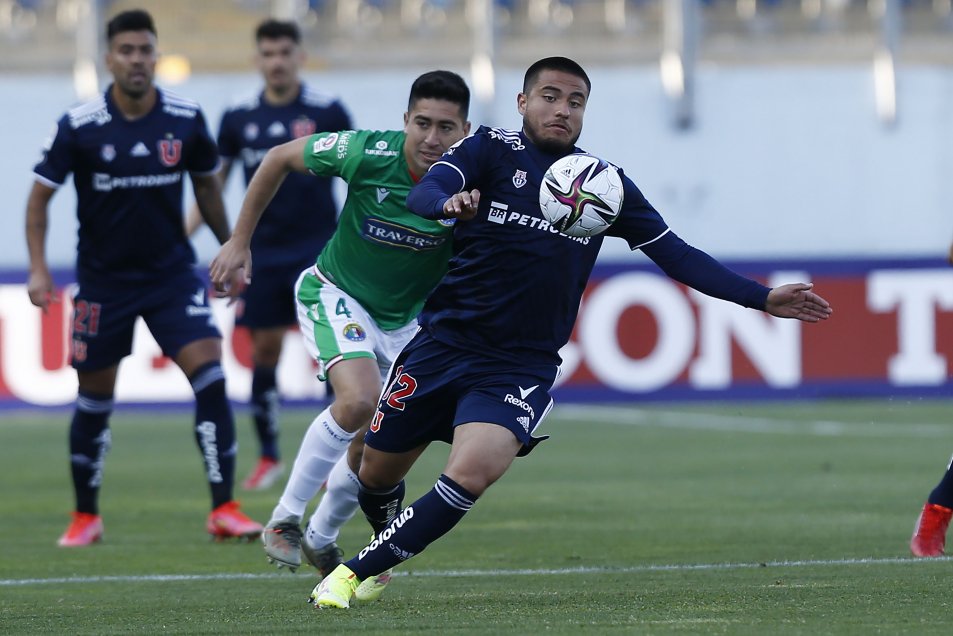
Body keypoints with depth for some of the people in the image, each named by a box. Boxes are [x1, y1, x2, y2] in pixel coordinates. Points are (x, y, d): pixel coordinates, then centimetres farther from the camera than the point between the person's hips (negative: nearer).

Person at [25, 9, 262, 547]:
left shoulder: (187, 120, -7)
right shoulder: (80, 127, -12)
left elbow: (207, 185, 10)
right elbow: (41, 195, -4)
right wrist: (38, 269, -12)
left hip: (173, 271, 1)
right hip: (103, 280, -1)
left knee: (209, 371, -16)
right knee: (95, 399, 7)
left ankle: (224, 510, -12)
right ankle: (86, 517, 26)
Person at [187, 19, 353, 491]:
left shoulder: (327, 112, -4)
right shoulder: (238, 119, 4)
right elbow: (214, 182, 13)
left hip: (318, 249, -3)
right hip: (262, 253, 3)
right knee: (264, 350, 4)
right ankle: (268, 457, 17)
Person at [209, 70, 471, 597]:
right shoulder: (368, 153, -26)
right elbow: (279, 158, -10)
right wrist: (239, 241, -7)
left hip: (402, 318, 4)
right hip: (337, 293, -4)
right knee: (360, 400, -29)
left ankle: (321, 540, 35)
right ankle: (284, 518, -13)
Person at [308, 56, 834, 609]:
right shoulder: (490, 150, -3)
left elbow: (675, 253, 9)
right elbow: (422, 195, -20)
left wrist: (762, 298, 2)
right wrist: (450, 203, -44)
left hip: (522, 369, 0)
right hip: (444, 342, 0)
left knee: (471, 476, -24)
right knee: (378, 475, 10)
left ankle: (357, 570, -10)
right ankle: (390, 543, 45)